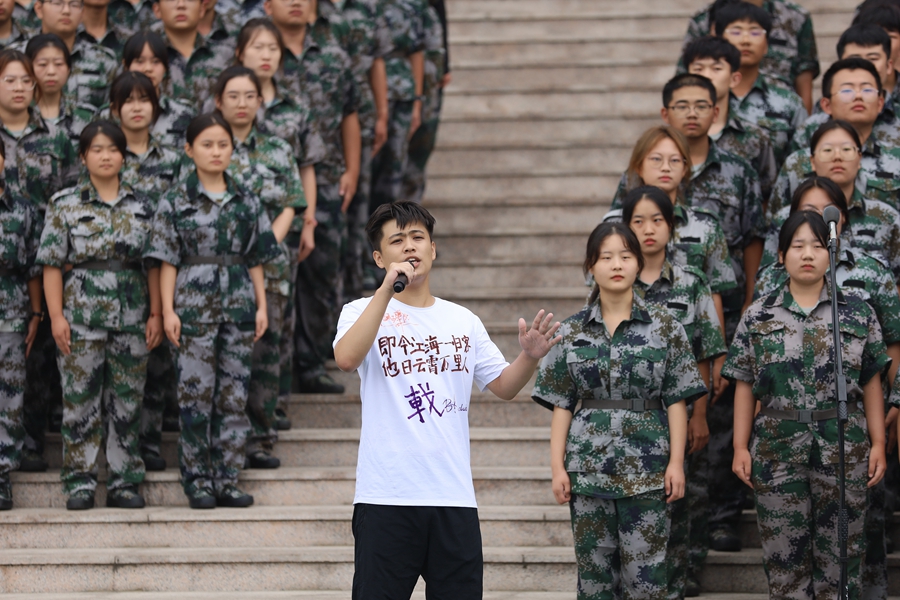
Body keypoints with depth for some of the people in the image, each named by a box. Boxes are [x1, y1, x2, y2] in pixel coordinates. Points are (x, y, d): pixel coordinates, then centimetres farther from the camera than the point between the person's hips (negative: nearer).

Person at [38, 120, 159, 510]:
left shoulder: (141, 206, 8)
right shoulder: (66, 205, 1)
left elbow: (153, 263, 9)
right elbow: (52, 264, -1)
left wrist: (156, 313, 2)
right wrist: (56, 316, -9)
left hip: (131, 317, 2)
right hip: (82, 317, -2)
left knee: (127, 402, 5)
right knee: (81, 401, -1)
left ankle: (124, 482, 11)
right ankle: (80, 483, 5)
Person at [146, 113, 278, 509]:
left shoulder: (245, 200, 9)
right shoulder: (177, 200, 0)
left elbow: (255, 260, 12)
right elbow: (167, 260, -2)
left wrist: (261, 305, 6)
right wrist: (168, 310, -8)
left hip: (238, 305, 3)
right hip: (194, 305, -3)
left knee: (234, 394, 4)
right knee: (196, 393, -3)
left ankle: (227, 480, 9)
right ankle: (197, 480, 6)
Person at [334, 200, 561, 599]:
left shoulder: (464, 322, 15)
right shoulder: (363, 311, 3)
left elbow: (503, 386, 18)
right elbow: (346, 358, -18)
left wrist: (529, 358, -4)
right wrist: (388, 288, -19)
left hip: (454, 496, 4)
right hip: (386, 496, -4)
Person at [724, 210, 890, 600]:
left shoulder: (858, 314, 6)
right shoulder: (758, 317, 6)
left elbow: (871, 384, 6)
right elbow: (745, 387, 5)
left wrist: (878, 443, 0)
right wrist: (740, 447, 0)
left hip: (843, 448, 0)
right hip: (778, 448, 0)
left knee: (840, 553, 3)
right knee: (783, 554, 3)